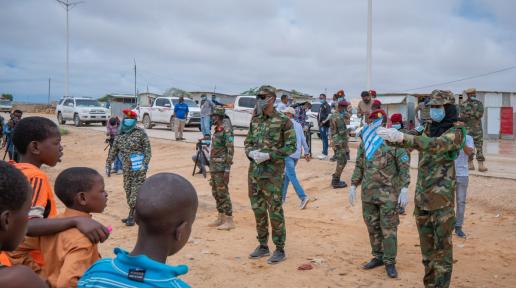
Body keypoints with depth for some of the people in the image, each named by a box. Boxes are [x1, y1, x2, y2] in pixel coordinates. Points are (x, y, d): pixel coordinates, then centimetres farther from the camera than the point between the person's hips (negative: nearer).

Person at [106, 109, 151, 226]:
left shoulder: (140, 133, -7)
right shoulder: (119, 136, 9)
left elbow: (147, 150, -11)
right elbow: (113, 152, 14)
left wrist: (145, 164, -20)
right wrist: (108, 165, 10)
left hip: (139, 168, -6)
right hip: (127, 169, 6)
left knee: (136, 192, -5)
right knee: (128, 191, 11)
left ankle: (132, 216, 1)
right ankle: (132, 215, 22)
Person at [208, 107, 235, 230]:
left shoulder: (227, 130, -15)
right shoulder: (216, 130, 14)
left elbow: (230, 150, -19)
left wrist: (227, 170, -23)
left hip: (221, 167, -9)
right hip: (214, 167, 9)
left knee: (223, 193, -6)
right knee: (216, 193, 13)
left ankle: (229, 221, 0)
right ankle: (221, 218, 22)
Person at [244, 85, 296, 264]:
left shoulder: (283, 121, -9)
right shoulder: (255, 121, 10)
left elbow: (291, 146, -10)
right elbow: (248, 142, 17)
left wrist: (268, 155, -19)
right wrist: (251, 152, -6)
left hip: (272, 172, -6)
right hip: (254, 171, 6)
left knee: (275, 210, -2)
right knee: (258, 209, 12)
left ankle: (280, 249, 11)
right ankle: (263, 246, 26)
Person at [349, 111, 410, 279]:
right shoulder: (364, 143, 8)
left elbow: (404, 166, -9)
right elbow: (359, 166, 14)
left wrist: (404, 189, -16)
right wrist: (353, 186, 9)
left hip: (388, 193, -5)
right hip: (368, 193, 5)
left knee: (389, 228, 0)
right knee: (372, 227, 13)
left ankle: (390, 261, 11)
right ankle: (378, 257, 28)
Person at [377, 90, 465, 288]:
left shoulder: (456, 131, -9)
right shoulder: (428, 128, 11)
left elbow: (435, 145, -28)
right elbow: (406, 139, 0)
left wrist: (401, 137, -40)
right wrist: (385, 134, -22)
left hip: (442, 198, -6)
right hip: (422, 196, 6)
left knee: (442, 245, 0)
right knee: (426, 245, 15)